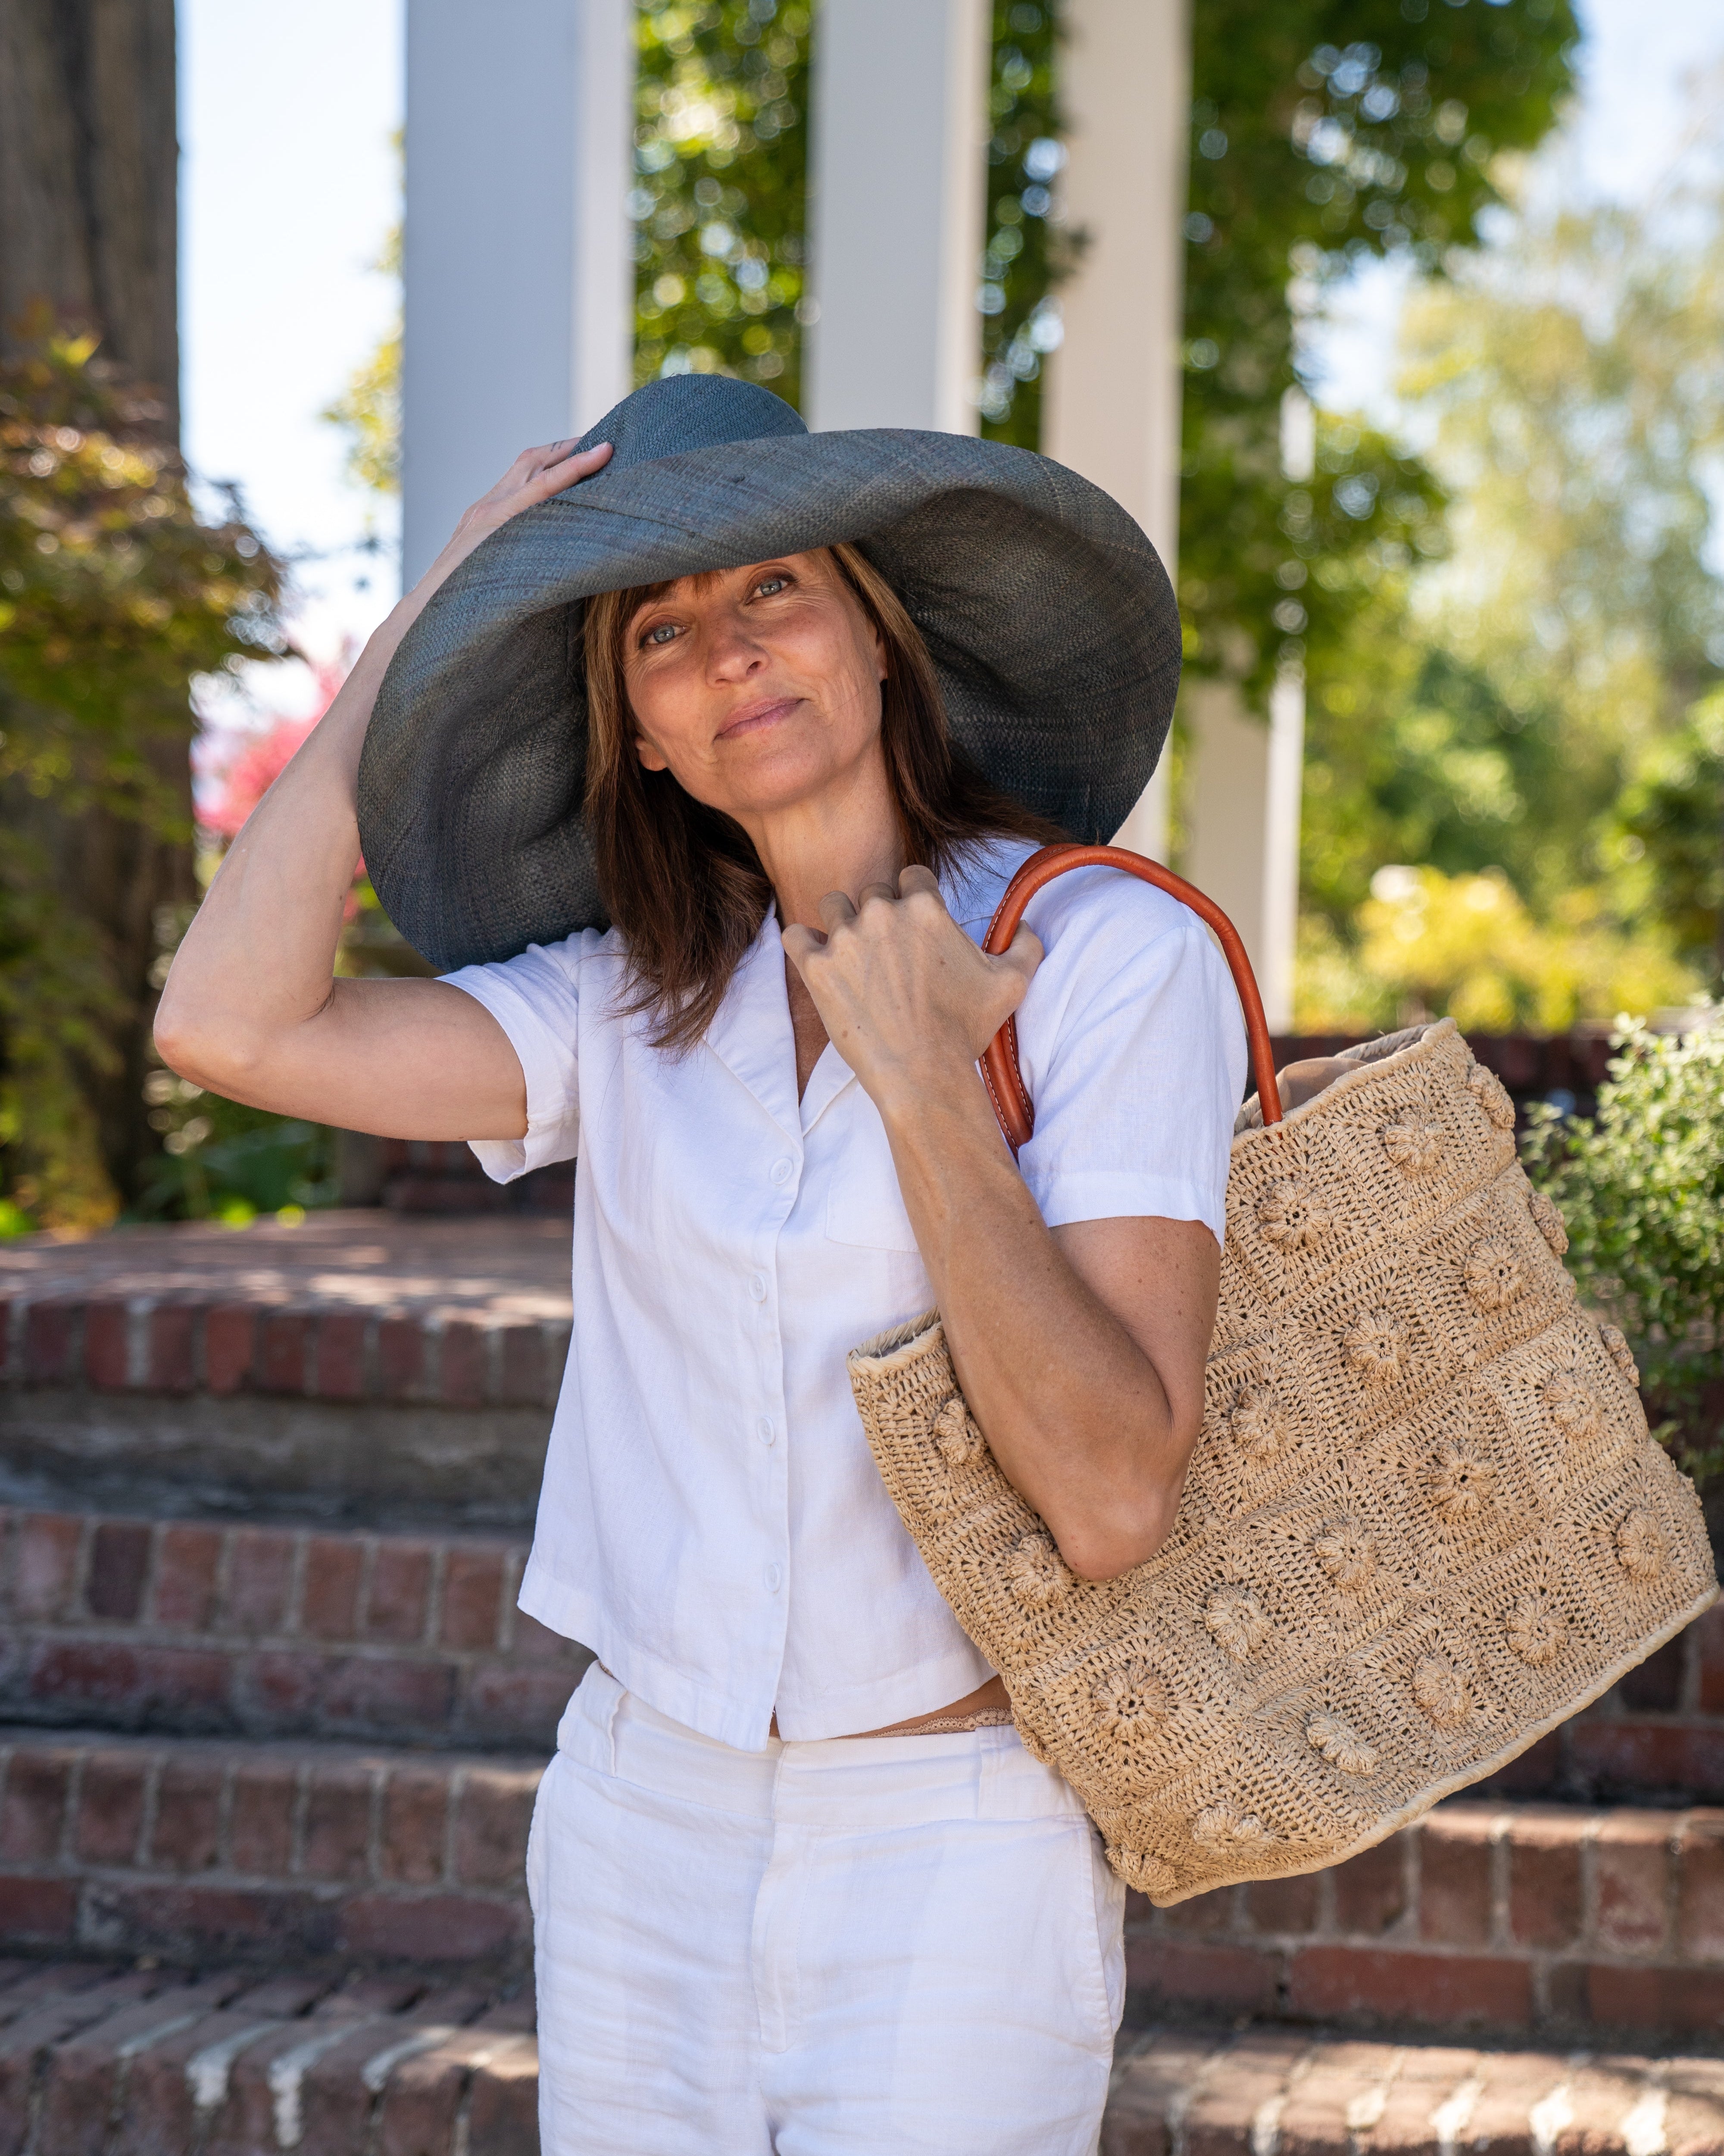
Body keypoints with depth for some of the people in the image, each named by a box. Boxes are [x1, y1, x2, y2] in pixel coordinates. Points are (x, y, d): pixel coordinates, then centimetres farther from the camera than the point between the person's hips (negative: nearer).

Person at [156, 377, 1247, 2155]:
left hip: (947, 1868, -4)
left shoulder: (1111, 959, -10)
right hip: (641, 1821, 4)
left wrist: (923, 1081, -21)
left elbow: (1114, 1498, -17)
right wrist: (419, 615, -3)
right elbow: (231, 1024, -11)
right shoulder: (633, 1006, 4)